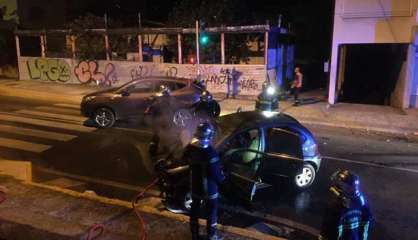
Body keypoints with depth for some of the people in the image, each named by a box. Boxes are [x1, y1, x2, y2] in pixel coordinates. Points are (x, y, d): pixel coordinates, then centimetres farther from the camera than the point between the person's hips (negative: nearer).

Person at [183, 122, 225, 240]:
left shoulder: (190, 148, -8)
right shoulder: (210, 153, -29)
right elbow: (216, 174, -23)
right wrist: (222, 178, -3)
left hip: (195, 187, 6)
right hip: (209, 190, -6)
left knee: (194, 211, 21)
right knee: (211, 213, 14)